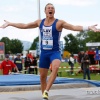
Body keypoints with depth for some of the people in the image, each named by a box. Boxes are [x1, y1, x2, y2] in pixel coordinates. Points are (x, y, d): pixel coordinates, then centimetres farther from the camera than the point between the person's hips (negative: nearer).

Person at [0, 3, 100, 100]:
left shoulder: (59, 23, -9)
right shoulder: (40, 22, 5)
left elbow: (74, 27, -20)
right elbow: (24, 25, 15)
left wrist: (89, 27, -34)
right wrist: (10, 23, 18)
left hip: (55, 52, -4)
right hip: (44, 52, 5)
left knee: (55, 67, -35)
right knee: (42, 77, 9)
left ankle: (46, 91, -31)